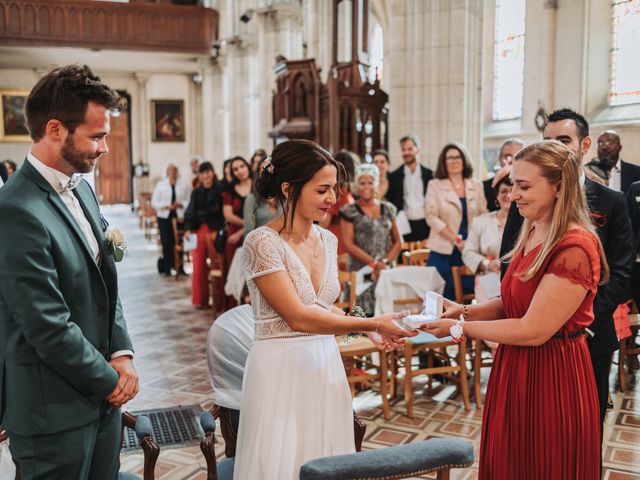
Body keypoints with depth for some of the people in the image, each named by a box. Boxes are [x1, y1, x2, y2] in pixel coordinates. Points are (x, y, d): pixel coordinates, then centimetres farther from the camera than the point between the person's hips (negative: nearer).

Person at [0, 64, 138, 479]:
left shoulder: (82, 189, 6)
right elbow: (48, 328, -22)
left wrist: (122, 353, -1)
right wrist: (108, 380, -10)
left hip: (103, 397, 8)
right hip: (56, 411, -8)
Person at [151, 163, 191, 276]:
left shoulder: (183, 185, 5)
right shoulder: (160, 185, 5)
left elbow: (189, 201, 5)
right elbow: (154, 202, 2)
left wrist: (181, 204, -13)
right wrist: (166, 206, -12)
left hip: (179, 217, 0)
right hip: (164, 217, 0)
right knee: (166, 243, 0)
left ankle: (179, 266, 10)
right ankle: (167, 268, 10)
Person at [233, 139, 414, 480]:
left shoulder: (328, 240, 6)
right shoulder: (262, 242, -15)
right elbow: (298, 317, -20)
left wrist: (368, 330, 3)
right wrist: (371, 323, -19)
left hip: (325, 364, 6)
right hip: (281, 370, -6)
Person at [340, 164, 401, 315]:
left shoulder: (388, 209, 13)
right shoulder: (349, 211, 1)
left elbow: (397, 241, 12)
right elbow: (349, 244, -6)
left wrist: (385, 261, -5)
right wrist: (373, 263, -12)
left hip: (385, 270, 3)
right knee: (363, 313, -9)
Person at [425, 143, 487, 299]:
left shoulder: (476, 186, 10)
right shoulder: (435, 185, 3)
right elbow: (432, 217, -4)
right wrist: (456, 239, -12)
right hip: (443, 251, -2)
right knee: (445, 297, 0)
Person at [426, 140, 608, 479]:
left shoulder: (575, 249, -22)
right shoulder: (531, 234, 8)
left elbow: (534, 331, -23)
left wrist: (459, 328, -17)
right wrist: (465, 311, -5)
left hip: (551, 377, -8)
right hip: (515, 368, 8)